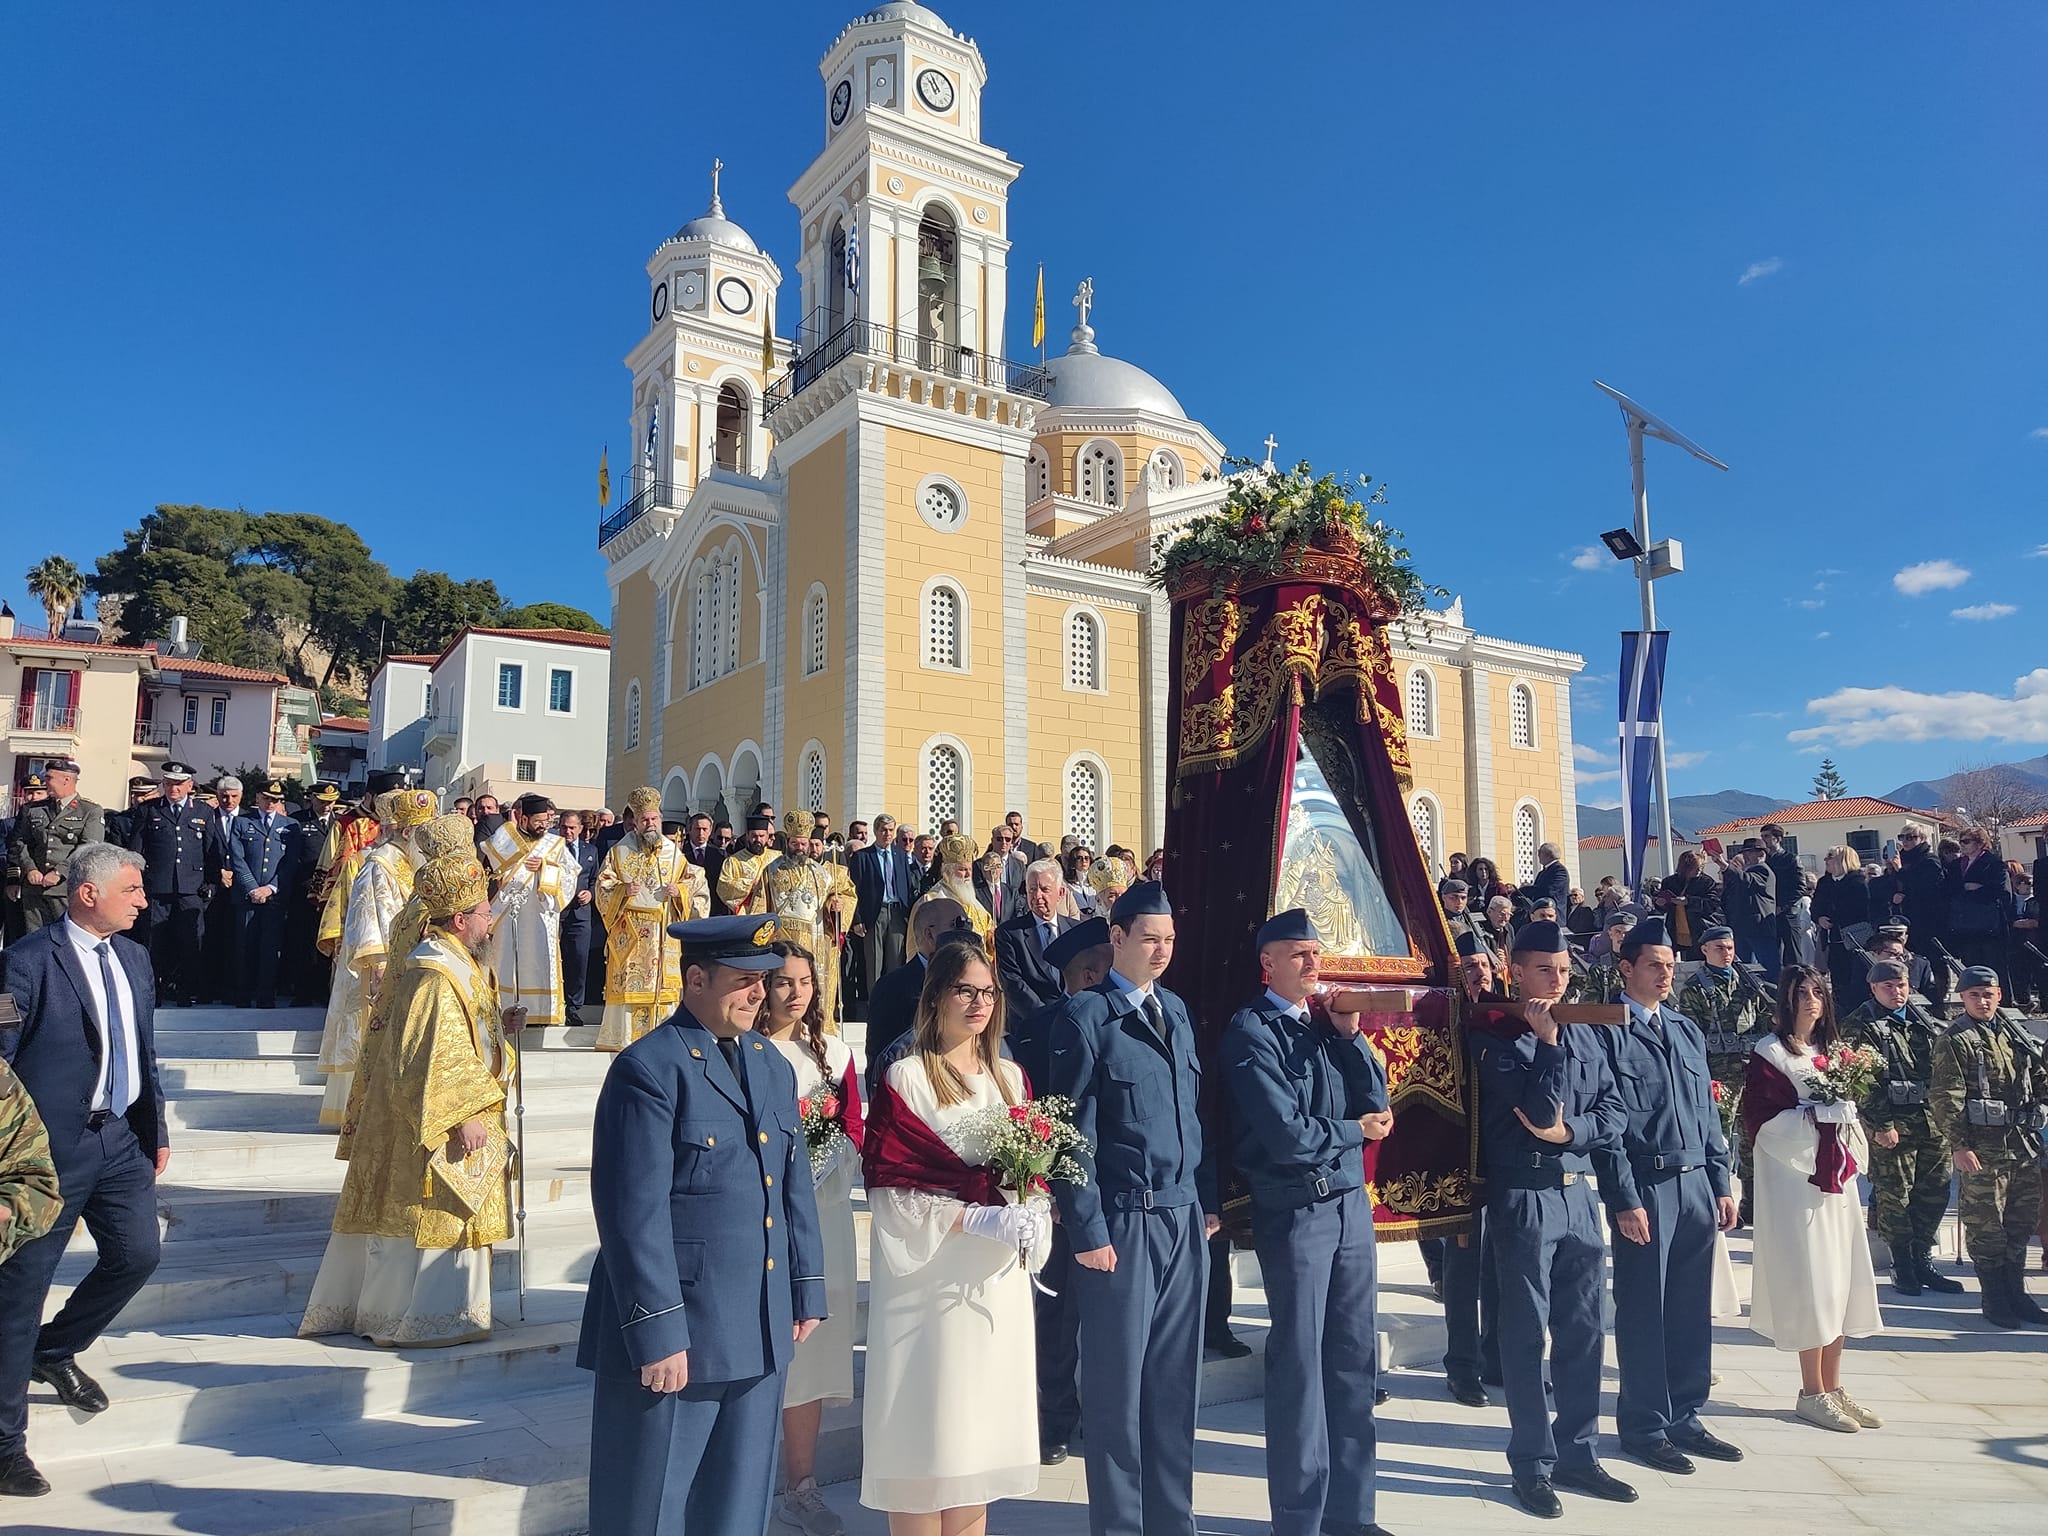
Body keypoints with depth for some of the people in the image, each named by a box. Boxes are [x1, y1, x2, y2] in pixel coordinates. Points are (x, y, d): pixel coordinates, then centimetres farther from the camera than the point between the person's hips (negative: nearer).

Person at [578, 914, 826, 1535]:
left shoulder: (773, 1066, 9)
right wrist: (658, 1334, -19)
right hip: (675, 1330, -6)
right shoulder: (648, 1069, -15)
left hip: (761, 1333, 7)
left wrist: (807, 1292, 9)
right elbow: (635, 1215, -18)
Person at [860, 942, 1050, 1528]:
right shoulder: (906, 1077, -7)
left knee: (984, 1411, 10)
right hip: (929, 1273, -5)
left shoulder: (1010, 1077, 10)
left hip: (998, 1276, 5)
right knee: (926, 1413, -1)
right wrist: (977, 1219, -19)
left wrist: (1030, 1221, -7)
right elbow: (889, 1188, -12)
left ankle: (972, 1525, 23)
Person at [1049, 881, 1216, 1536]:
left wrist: (1209, 1199, 9)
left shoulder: (1176, 1010, 12)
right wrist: (1087, 1231, -13)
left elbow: (1195, 1110, 15)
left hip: (1185, 1219, 6)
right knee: (1117, 1385, 7)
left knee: (1176, 1380, 15)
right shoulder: (1085, 1015, -8)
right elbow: (1074, 1132, -11)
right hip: (1124, 1222, -6)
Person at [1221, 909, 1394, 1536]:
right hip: (1295, 1209, -6)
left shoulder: (1329, 1024, 11)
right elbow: (1288, 1135, -16)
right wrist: (1356, 1130, -1)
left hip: (1351, 1202, 6)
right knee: (1299, 1363, 2)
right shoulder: (1252, 1030, -10)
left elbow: (1377, 1104, 6)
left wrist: (1350, 1033, -3)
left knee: (1355, 1356, 12)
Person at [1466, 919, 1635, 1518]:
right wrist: (1547, 1039, -15)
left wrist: (1571, 1131, -11)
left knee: (1582, 1332, 12)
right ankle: (1532, 1463, 15)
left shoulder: (1584, 1032, 10)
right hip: (1525, 1197, -5)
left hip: (1578, 1193, 6)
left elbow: (1615, 1113, 7)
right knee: (1527, 1334, 3)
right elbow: (1539, 1110, -17)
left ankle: (1578, 1453, 26)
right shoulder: (1494, 1035, -8)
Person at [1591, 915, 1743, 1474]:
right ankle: (1644, 1427, 15)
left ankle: (1685, 1417, 26)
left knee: (1692, 1308, 12)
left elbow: (1707, 1111, 17)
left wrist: (1721, 1184, 12)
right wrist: (1625, 1200, -13)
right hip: (1645, 1186, -6)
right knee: (1643, 1311, 3)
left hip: (1696, 1185, 6)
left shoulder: (1687, 1029, 14)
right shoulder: (1609, 1031, -7)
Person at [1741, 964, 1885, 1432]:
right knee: (1810, 1280, -4)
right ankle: (1812, 1393, 6)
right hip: (1795, 1178, -7)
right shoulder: (1770, 1053, -7)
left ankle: (1832, 1387, 17)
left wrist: (1849, 1114, -1)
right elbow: (1761, 1116, -14)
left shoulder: (1832, 1050, 14)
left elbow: (1846, 1109, 20)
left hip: (1836, 1176, 7)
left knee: (1841, 1279, 8)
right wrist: (1820, 1113, -18)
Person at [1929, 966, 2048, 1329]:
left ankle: (2017, 1294, 25)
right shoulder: (1955, 1042, -7)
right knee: (1985, 1224, -1)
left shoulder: (2016, 1036, 14)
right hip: (1984, 1146, -7)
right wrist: (1959, 1145, -17)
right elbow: (1946, 1098, -12)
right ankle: (1995, 1299, 9)